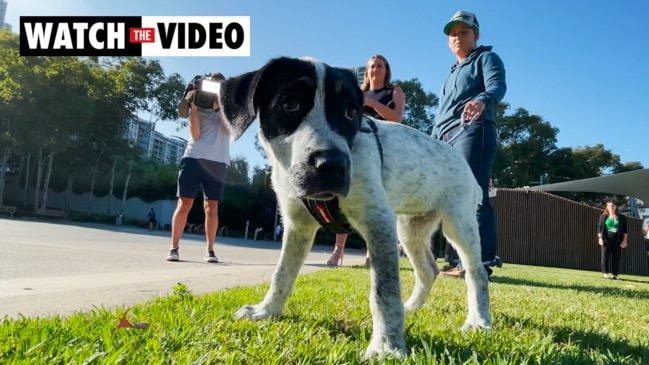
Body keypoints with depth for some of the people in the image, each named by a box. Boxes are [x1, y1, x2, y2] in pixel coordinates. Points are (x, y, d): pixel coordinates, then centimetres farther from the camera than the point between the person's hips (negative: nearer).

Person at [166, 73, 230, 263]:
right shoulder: (198, 106, 11)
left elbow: (231, 129, -4)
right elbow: (195, 135, -2)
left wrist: (218, 107, -7)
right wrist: (193, 107, -7)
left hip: (217, 162, 1)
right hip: (194, 158, -1)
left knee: (211, 207, 1)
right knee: (184, 203, -4)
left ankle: (209, 250, 5)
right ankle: (174, 248, 0)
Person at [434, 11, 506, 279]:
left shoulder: (486, 58, 9)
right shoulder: (453, 72, 31)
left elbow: (497, 86, -13)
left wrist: (481, 100, -36)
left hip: (472, 133, -8)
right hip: (444, 139, 8)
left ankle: (481, 263, -19)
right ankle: (458, 262, 8)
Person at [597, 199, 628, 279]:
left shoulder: (621, 218, 8)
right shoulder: (603, 217, 5)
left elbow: (624, 230, 8)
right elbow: (599, 228, 3)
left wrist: (624, 240, 2)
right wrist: (600, 238, -6)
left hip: (617, 239, 1)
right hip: (606, 239, -1)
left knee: (616, 257, 3)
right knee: (605, 256, -1)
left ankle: (616, 274, 10)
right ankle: (605, 273, 5)